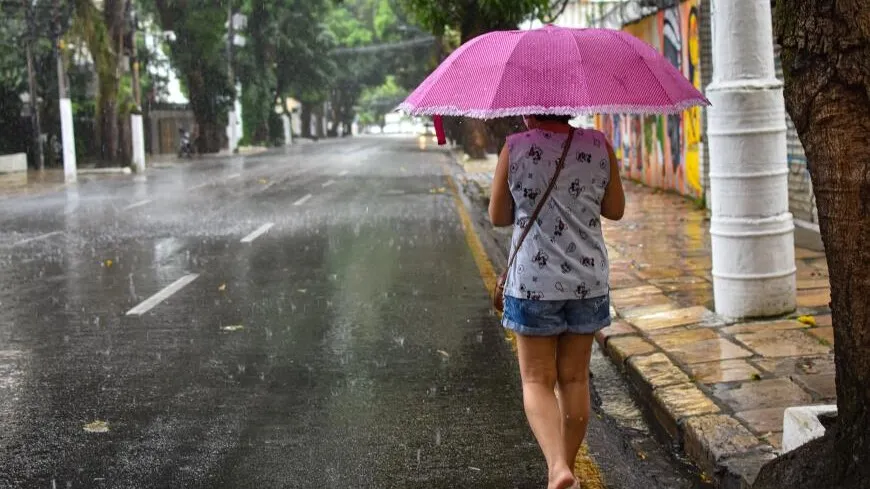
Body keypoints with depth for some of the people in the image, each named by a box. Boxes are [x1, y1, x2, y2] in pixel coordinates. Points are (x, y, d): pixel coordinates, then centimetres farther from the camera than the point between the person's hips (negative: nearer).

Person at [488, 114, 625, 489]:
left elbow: (498, 216, 1)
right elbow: (615, 209, 8)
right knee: (574, 379, 14)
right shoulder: (599, 145, -2)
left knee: (537, 381, 4)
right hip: (589, 281, 3)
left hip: (533, 283, -3)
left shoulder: (515, 148, -8)